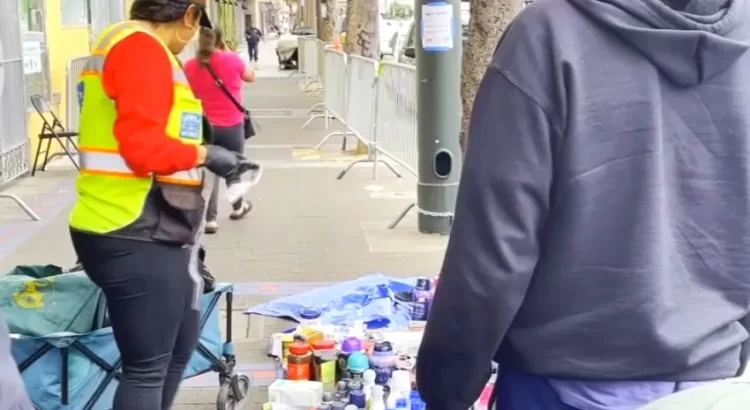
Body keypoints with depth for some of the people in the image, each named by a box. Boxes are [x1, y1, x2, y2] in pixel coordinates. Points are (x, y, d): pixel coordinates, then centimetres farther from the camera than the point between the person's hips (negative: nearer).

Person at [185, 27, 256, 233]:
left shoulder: (190, 66, -3)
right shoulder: (231, 59, -9)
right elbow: (251, 76, 9)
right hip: (232, 125, -1)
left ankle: (210, 218, -3)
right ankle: (238, 207, 36)